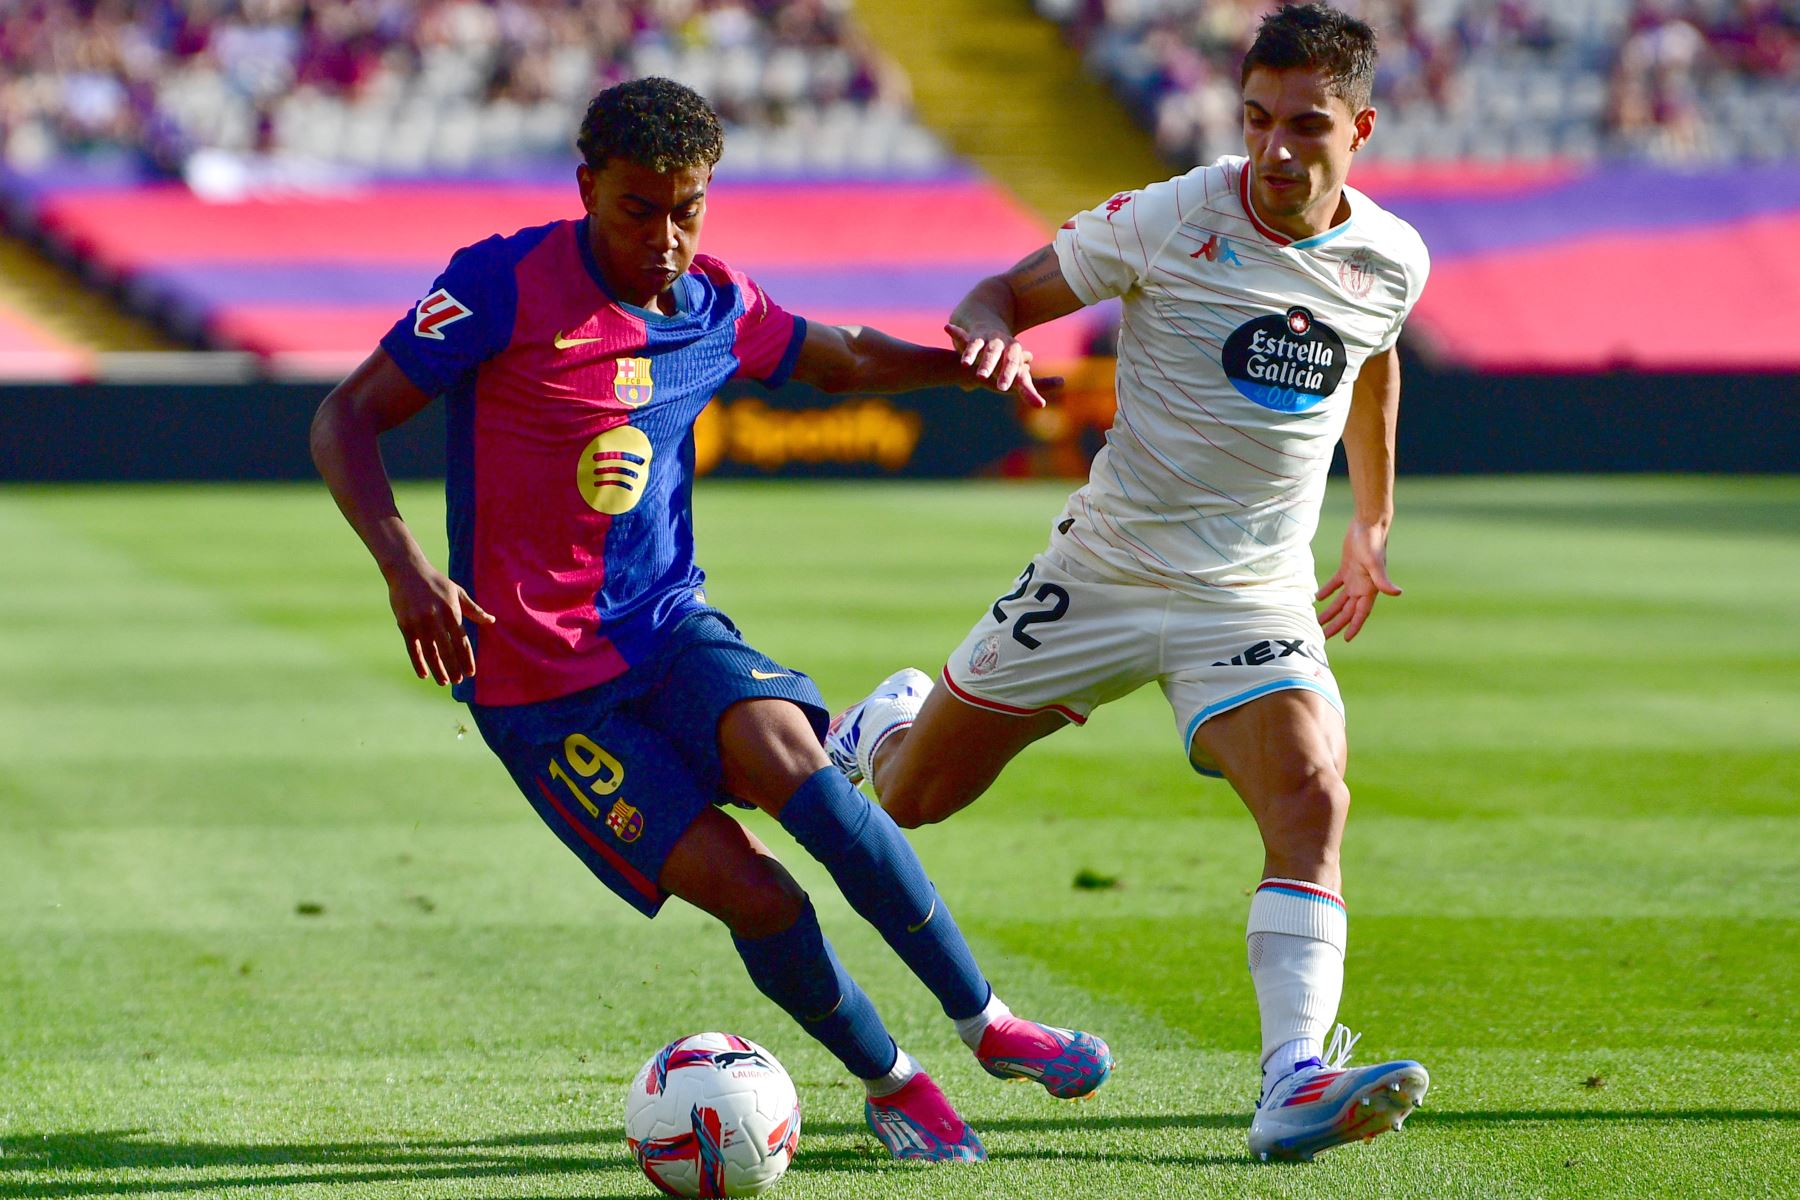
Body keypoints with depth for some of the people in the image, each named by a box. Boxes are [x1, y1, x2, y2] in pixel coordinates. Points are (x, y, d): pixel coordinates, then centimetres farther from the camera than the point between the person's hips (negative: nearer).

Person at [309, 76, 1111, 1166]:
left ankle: (988, 1022, -18)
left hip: (670, 627, 4)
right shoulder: (507, 285, -12)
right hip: (540, 686, -4)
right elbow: (347, 419, -11)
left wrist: (966, 362, 7)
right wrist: (404, 565, -27)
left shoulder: (716, 307, 5)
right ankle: (890, 1084, 7)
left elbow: (841, 358, 25)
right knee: (750, 892, -17)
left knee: (787, 754, -28)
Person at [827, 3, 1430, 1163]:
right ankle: (890, 719, 47)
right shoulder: (1173, 220, -13)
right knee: (909, 796, 9)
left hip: (1256, 599, 1)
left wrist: (1373, 525, 29)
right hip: (1104, 571, -1)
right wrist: (991, 333, -29)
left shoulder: (1391, 262, -2)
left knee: (1313, 797, -27)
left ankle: (1297, 1086, -34)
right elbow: (1003, 294, -4)